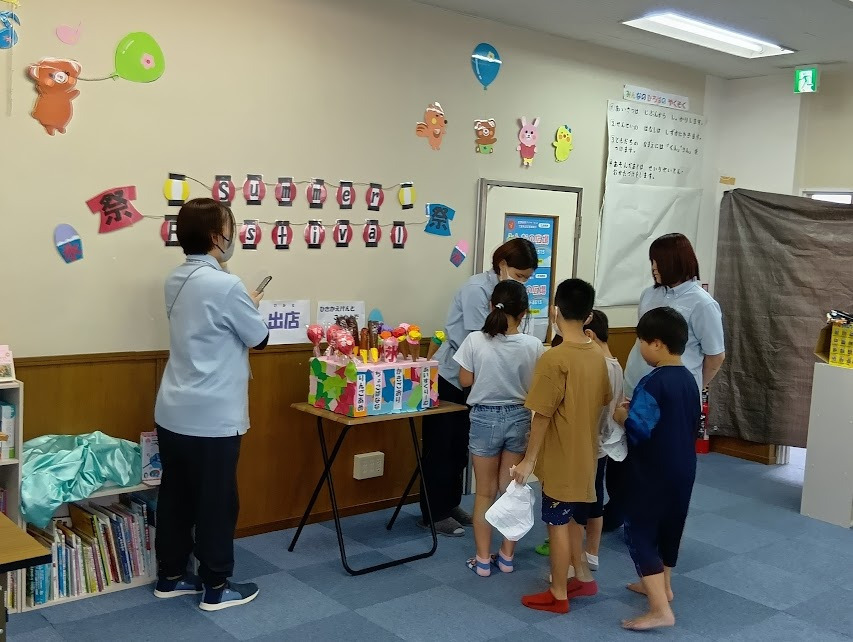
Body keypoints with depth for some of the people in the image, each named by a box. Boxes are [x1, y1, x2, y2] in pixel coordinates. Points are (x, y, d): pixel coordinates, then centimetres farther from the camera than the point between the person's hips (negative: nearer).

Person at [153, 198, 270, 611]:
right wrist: (251, 307, 10)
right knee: (216, 503, 5)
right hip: (212, 417, -8)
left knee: (175, 498, 17)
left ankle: (170, 577, 29)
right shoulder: (226, 286, -19)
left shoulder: (177, 280, 6)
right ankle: (216, 588, 17)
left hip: (173, 411, 8)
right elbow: (259, 339, -6)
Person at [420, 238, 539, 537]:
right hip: (448, 377, -8)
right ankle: (433, 514, 13)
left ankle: (451, 505, 29)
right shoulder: (477, 288, -21)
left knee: (460, 447, 16)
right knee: (439, 447, 3)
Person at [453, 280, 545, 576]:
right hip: (519, 418, 1)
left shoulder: (475, 341, -15)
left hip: (485, 418, -1)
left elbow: (465, 381, -4)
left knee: (485, 493, 12)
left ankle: (483, 560, 18)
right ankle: (506, 556, 26)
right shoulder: (533, 345, -12)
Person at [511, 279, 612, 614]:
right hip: (585, 454, 7)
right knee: (571, 517, 23)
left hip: (560, 458, -7)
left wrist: (528, 460, -13)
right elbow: (603, 402, 12)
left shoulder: (554, 358, -22)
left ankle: (558, 595, 18)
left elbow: (542, 415, -20)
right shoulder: (598, 356, 0)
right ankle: (583, 577, 35)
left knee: (557, 523, 6)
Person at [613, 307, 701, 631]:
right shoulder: (689, 379, 5)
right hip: (683, 469, 9)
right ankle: (662, 585, 40)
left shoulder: (652, 383, -22)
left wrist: (621, 416, -6)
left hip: (653, 473, -9)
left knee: (640, 534, -3)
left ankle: (660, 610, -8)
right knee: (669, 527, 23)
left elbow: (638, 430, -26)